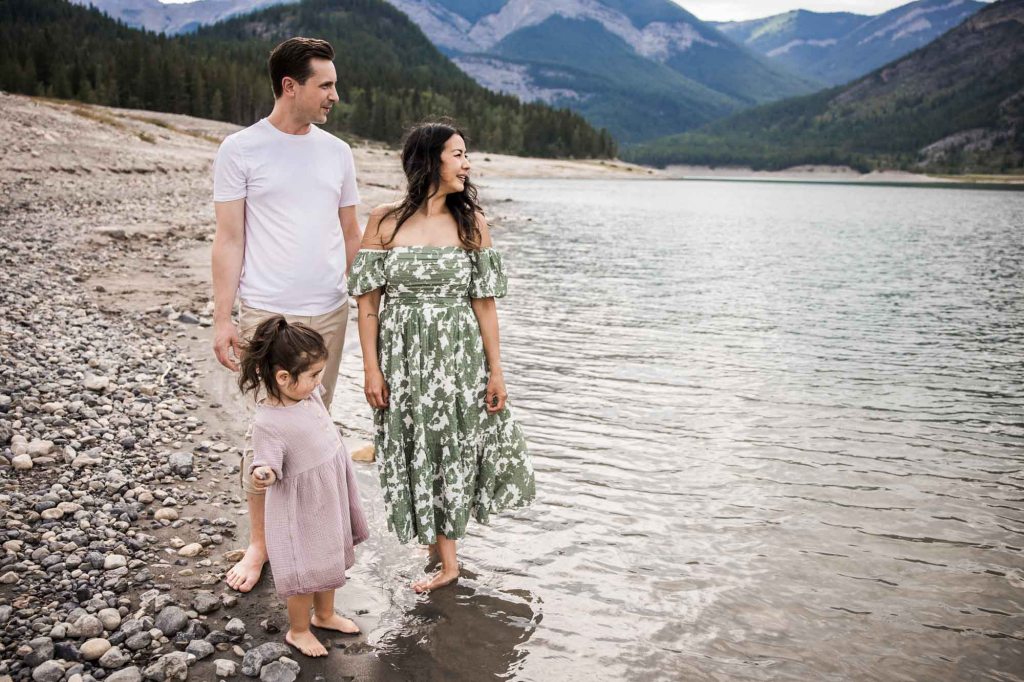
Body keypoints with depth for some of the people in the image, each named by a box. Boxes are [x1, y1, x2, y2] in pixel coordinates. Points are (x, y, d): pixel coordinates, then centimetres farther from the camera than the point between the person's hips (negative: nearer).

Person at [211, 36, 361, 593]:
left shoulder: (336, 152, 9)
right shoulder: (241, 150, -3)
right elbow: (229, 240, -3)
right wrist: (222, 318, -6)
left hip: (330, 314, 4)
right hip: (267, 316, -4)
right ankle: (258, 543, 17)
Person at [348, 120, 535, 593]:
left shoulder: (471, 222, -1)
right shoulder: (384, 221, -4)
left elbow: (484, 301, -1)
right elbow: (368, 300, -3)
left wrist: (495, 368, -3)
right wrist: (372, 369, -7)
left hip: (459, 356, 0)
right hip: (403, 356, 0)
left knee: (455, 451, 8)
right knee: (416, 452, 10)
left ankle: (445, 551, 28)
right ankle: (446, 558, 31)